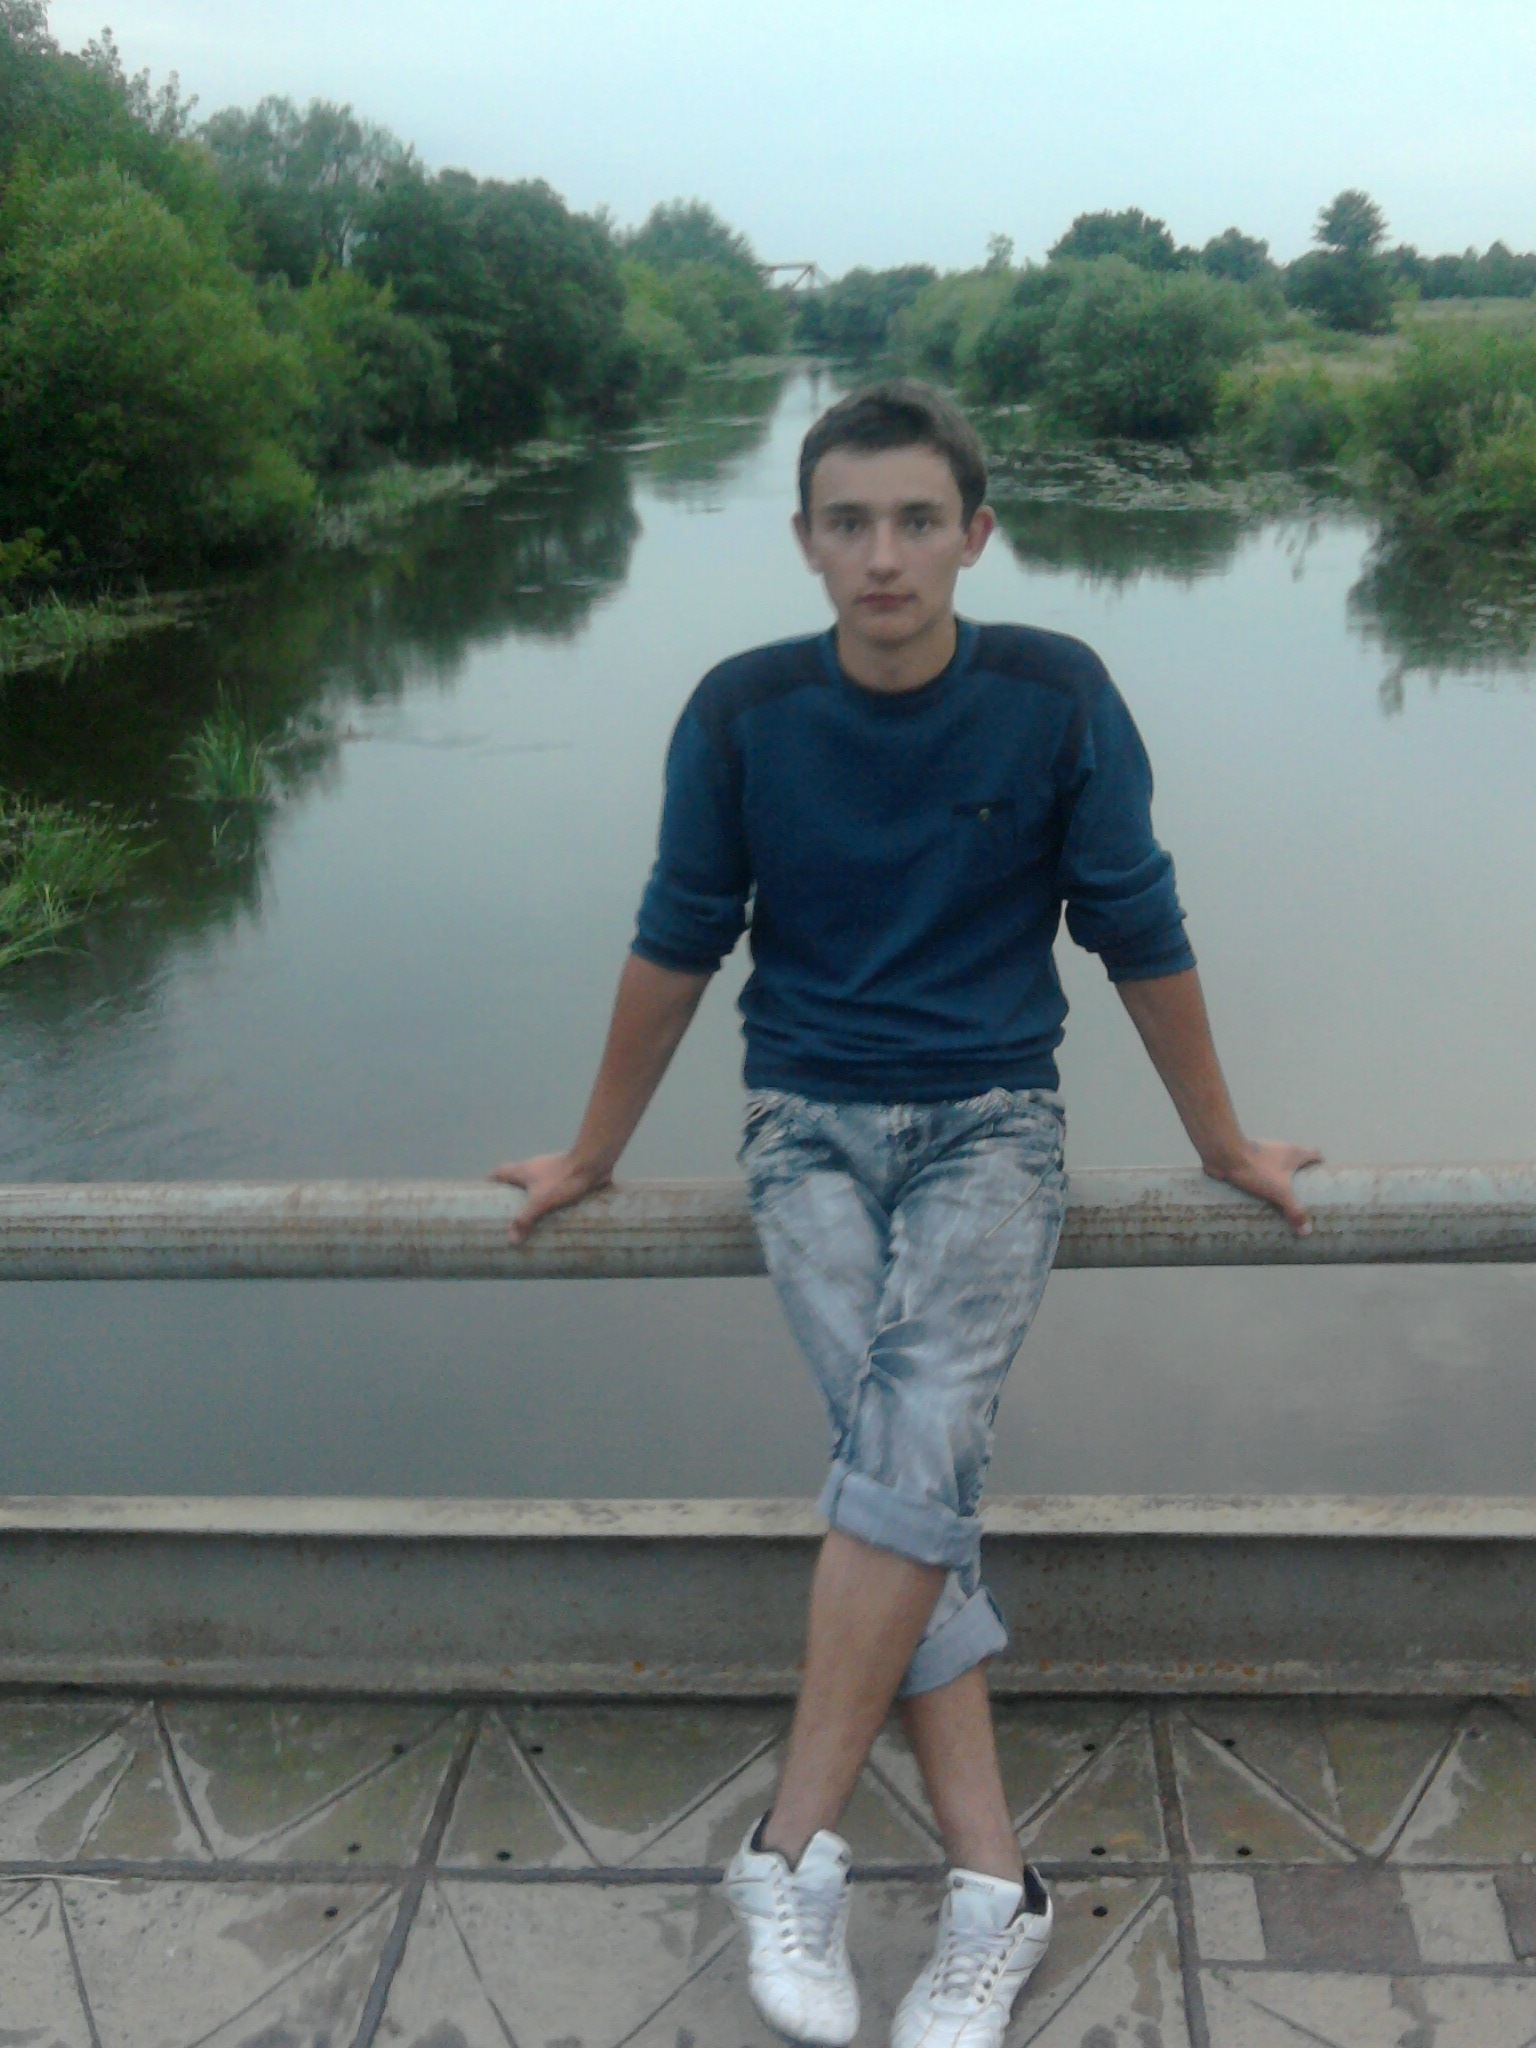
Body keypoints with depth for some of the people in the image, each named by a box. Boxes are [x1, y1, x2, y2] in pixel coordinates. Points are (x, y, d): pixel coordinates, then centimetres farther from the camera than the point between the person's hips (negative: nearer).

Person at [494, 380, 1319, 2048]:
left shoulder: (1056, 697, -5)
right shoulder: (742, 711, -3)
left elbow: (1140, 937, 4)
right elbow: (676, 944, 7)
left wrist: (1223, 1144, 13)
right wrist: (593, 1155, 15)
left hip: (990, 1119, 0)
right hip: (811, 1125, 1)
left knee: (916, 1447, -24)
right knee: (913, 1467, -19)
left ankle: (792, 1855, -12)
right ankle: (990, 1884, -9)